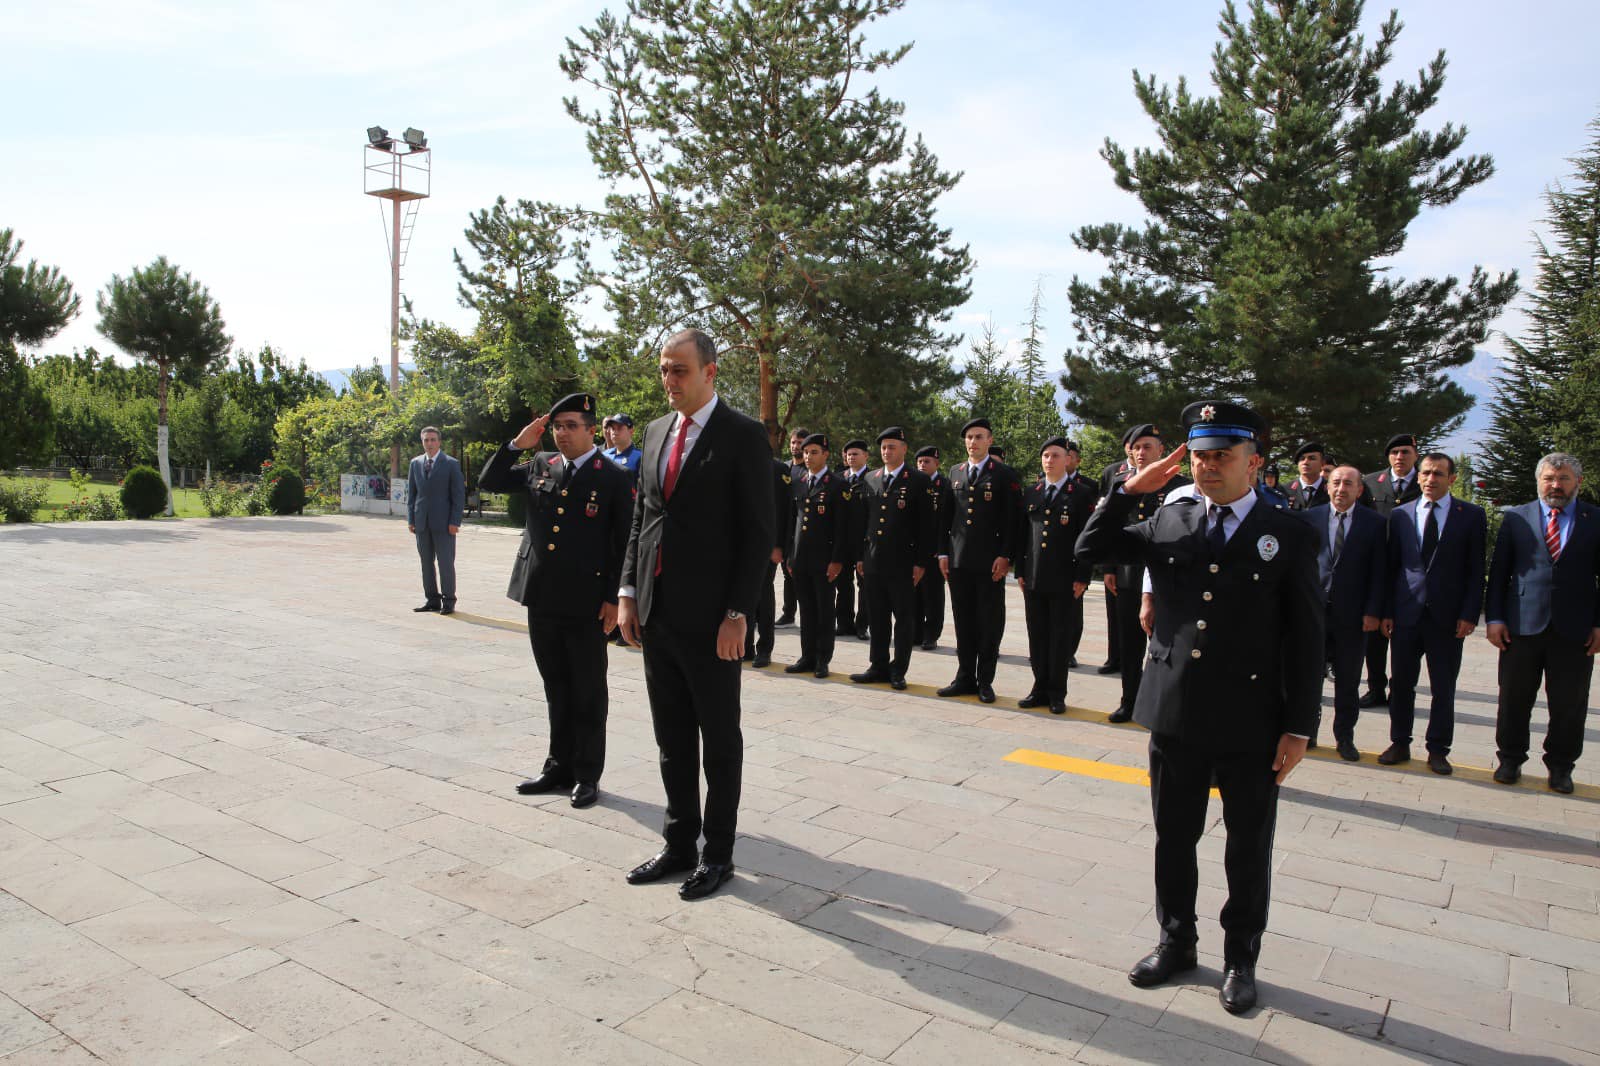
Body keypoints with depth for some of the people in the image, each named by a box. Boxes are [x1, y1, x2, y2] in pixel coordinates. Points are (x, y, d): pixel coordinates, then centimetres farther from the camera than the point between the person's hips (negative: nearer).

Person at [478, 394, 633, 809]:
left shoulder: (614, 477, -6)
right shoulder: (539, 465, 9)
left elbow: (624, 543, -6)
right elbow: (489, 481, 12)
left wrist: (614, 598, -10)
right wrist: (518, 444, -1)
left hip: (585, 603, -5)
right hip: (542, 598, 5)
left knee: (588, 693, 7)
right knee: (556, 689, 16)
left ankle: (588, 774, 19)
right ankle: (560, 767, 28)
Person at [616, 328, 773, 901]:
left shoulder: (743, 436, -8)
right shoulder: (656, 431, 12)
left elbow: (758, 532, -11)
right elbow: (641, 516, 16)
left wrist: (737, 614, -16)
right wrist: (629, 591, 8)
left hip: (709, 617, -6)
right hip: (655, 612, 6)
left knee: (720, 740, 8)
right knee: (672, 740, 15)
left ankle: (718, 853, 21)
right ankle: (679, 844, 28)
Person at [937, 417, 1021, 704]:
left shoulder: (1004, 475, 0)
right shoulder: (955, 473, 14)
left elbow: (1012, 519, -4)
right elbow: (946, 516, 15)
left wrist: (1005, 556, -11)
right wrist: (943, 552, 8)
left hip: (990, 562, -4)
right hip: (958, 560, 4)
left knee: (989, 623, 2)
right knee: (964, 621, 9)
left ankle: (985, 681, 12)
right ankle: (965, 677, 18)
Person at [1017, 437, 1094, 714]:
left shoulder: (1081, 494, -1)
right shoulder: (1031, 494, 11)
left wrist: (1082, 577, -9)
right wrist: (1020, 571, 9)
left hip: (1065, 580, -4)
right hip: (1034, 578, 4)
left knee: (1061, 638, 4)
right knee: (1037, 636, 9)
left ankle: (1056, 694, 14)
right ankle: (1040, 688, 20)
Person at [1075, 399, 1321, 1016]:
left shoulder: (1287, 536, -4)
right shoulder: (1170, 521, 4)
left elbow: (1305, 639, -4)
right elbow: (1091, 548, 6)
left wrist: (1298, 728, -7)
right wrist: (1130, 490, -5)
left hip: (1252, 723, -2)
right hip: (1175, 714, 3)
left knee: (1248, 848, 13)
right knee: (1173, 838, 16)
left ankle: (1241, 959, 32)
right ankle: (1176, 943, 35)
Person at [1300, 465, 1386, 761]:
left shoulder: (1374, 523, 2)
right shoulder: (1309, 518, 3)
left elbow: (1378, 572, 0)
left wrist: (1373, 612, -6)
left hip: (1352, 614, 0)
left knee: (1348, 681, 9)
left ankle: (1344, 737, 22)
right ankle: (1308, 732, 21)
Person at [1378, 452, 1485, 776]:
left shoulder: (1472, 515, 1)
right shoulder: (1400, 515, 6)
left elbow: (1476, 569, -1)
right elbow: (1391, 566, 7)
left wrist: (1470, 614, -8)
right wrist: (1386, 612, 2)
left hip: (1448, 616, -2)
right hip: (1406, 613, 2)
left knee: (1443, 688, 7)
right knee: (1401, 683, 8)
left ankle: (1438, 749, 18)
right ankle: (1400, 743, 20)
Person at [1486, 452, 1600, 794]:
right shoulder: (1516, 518, 6)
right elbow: (1498, 572, 5)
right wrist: (1495, 618, -1)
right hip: (1522, 626, 0)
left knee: (1569, 705, 8)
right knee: (1514, 700, 8)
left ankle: (1560, 766, 24)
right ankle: (1510, 760, 24)